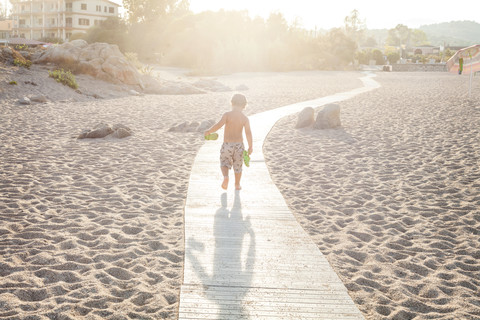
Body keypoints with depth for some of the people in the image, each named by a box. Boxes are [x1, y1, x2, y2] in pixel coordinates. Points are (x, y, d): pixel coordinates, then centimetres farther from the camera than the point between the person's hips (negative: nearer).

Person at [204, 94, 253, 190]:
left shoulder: (227, 115, -8)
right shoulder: (245, 118, -4)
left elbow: (219, 125, -22)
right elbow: (248, 132, -12)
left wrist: (209, 131, -8)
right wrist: (250, 147, -6)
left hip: (227, 145, -1)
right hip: (239, 144, 1)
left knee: (224, 163, 16)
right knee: (238, 166, 20)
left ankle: (225, 177, -13)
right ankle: (237, 185, 31)